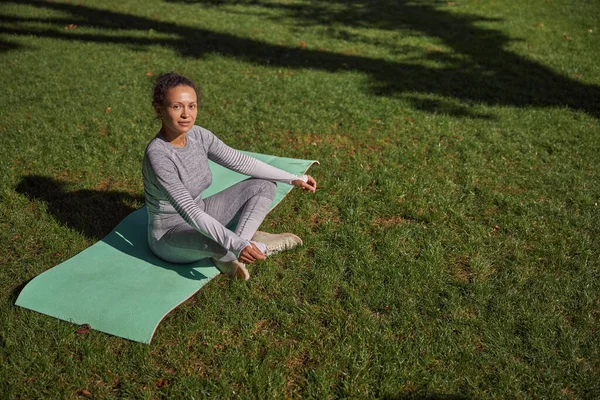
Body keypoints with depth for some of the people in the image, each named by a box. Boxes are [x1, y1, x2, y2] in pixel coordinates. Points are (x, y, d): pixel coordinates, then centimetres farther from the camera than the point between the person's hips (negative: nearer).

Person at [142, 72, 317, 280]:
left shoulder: (198, 135, -10)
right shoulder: (158, 155, -29)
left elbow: (239, 161, -1)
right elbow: (190, 213, -35)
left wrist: (293, 178, 0)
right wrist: (235, 244, -45)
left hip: (200, 219, 8)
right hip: (170, 236, -8)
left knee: (263, 186, 2)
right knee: (223, 243, -39)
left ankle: (229, 254, -8)